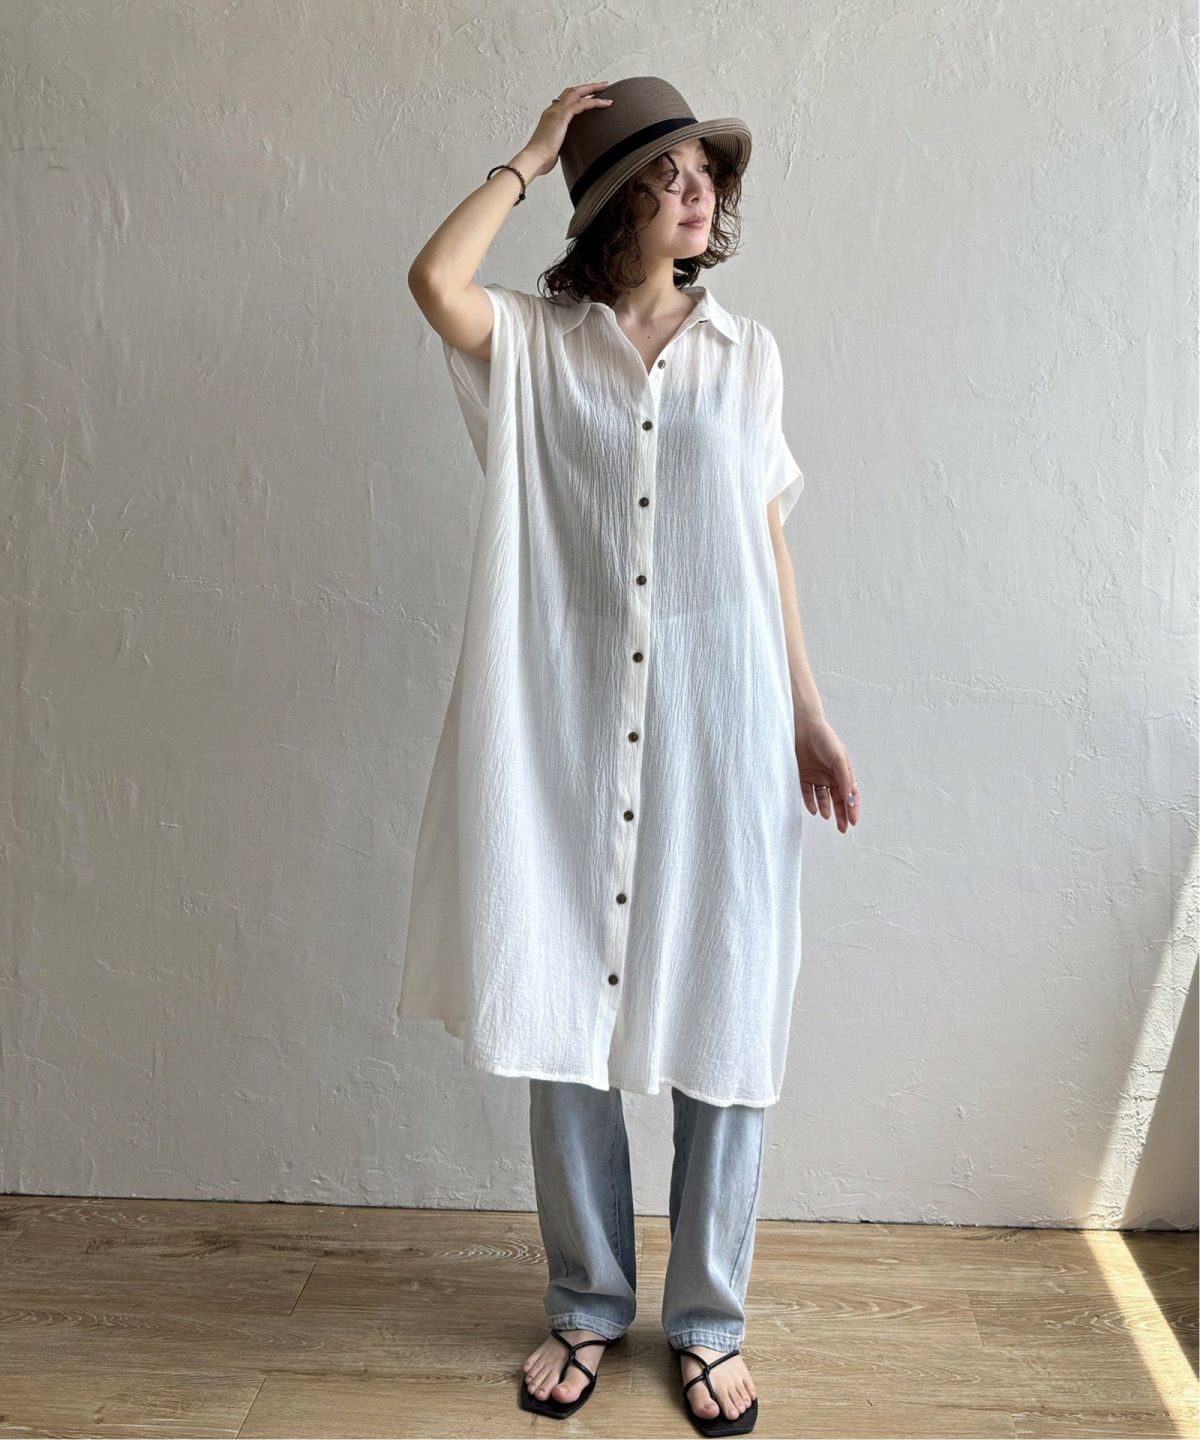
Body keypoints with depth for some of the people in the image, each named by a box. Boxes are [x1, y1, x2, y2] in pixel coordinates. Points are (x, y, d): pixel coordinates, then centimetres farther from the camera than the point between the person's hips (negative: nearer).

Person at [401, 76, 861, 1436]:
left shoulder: (747, 352, 10)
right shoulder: (536, 343, 5)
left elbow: (768, 540, 10)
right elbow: (433, 278, -16)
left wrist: (807, 712, 7)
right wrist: (531, 151, -2)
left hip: (720, 728, 1)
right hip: (570, 728, -1)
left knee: (720, 1023, 6)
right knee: (564, 1013, 7)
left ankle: (709, 1318, 25)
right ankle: (588, 1302, 28)